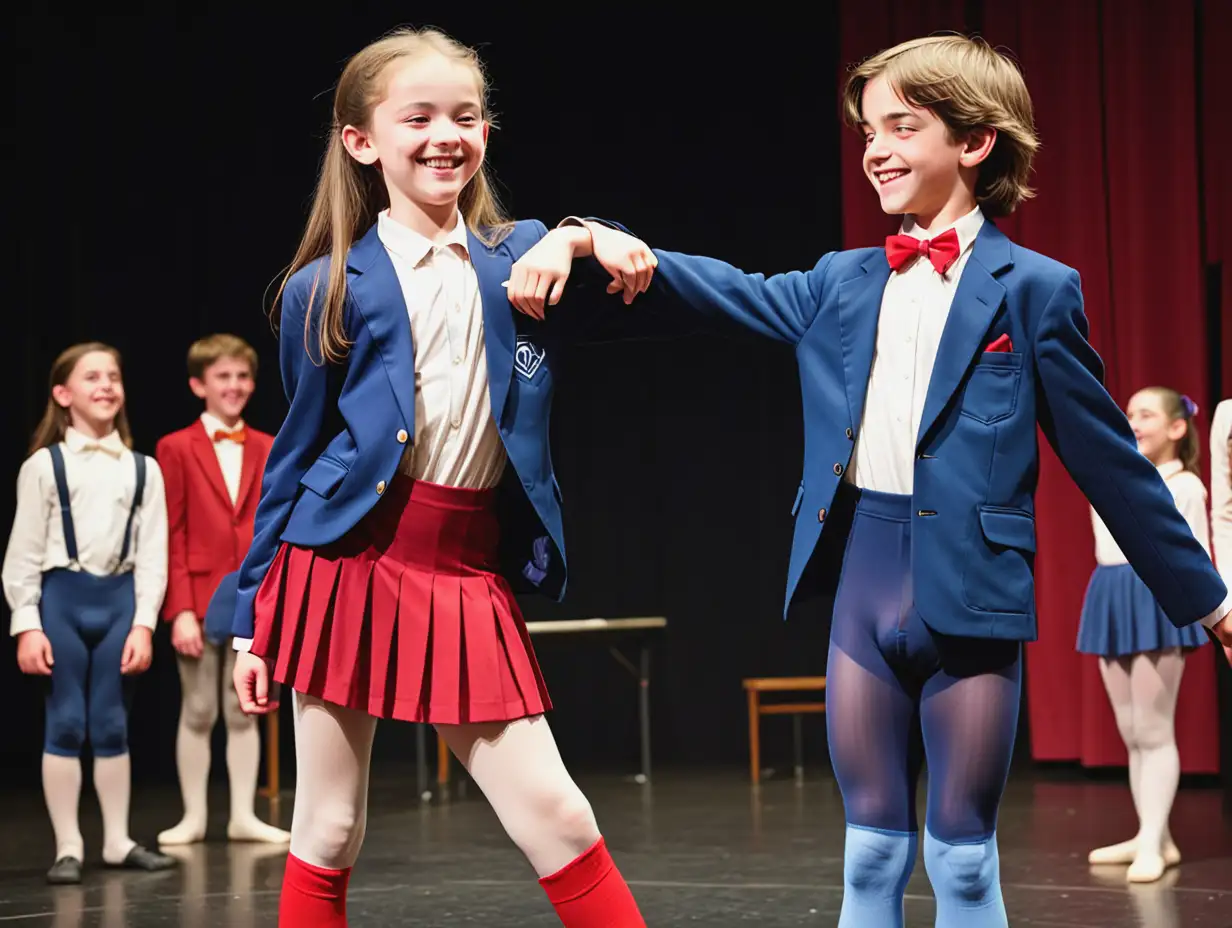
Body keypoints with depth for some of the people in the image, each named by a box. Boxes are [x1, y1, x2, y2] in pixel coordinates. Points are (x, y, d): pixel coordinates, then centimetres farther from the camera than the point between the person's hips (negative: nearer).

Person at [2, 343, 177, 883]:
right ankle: (67, 848, 6)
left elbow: (152, 553, 4)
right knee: (65, 723, 0)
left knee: (112, 723, 8)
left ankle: (117, 842, 16)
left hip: (120, 598, 2)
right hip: (62, 597, -2)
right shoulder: (44, 466, -1)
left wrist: (144, 623, -3)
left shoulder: (142, 469, 6)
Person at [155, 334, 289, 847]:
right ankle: (194, 816, 14)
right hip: (200, 599, -3)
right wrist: (180, 609, -11)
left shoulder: (267, 449, 7)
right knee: (197, 712, 5)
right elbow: (171, 536, -6)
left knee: (245, 711, 8)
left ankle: (243, 815, 15)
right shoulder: (176, 449, -3)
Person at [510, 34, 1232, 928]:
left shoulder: (1033, 290, -3)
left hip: (969, 584, -4)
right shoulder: (844, 283, 11)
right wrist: (597, 240, -12)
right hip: (861, 574, 4)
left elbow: (1107, 458, 0)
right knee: (870, 853, 10)